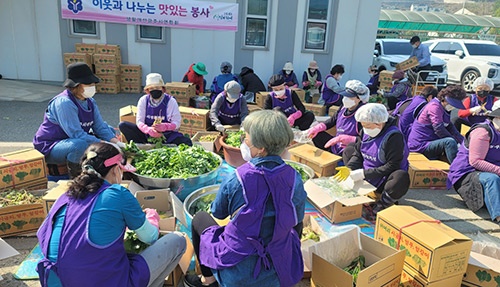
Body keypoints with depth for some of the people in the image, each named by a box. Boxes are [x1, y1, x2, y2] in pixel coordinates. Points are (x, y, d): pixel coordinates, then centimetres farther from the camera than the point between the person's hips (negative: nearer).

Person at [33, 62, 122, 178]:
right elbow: (77, 134, -31)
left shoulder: (90, 102, 0)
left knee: (110, 131, 3)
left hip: (72, 140, 8)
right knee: (82, 145, -39)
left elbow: (101, 127, -5)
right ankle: (75, 177, -13)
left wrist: (118, 143, -22)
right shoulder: (64, 103, -24)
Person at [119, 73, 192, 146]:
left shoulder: (170, 101, -6)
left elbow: (177, 123, -9)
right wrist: (148, 130, -29)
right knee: (123, 125, -15)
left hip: (166, 135, -2)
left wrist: (164, 127, -31)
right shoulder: (143, 100, 0)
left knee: (187, 142, -29)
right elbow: (139, 121, -6)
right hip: (147, 135, 2)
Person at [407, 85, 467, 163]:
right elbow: (439, 129, -24)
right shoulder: (434, 106, -15)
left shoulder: (443, 108, 15)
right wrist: (457, 142, -15)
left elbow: (450, 128, 16)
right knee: (450, 142, -31)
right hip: (420, 145, -10)